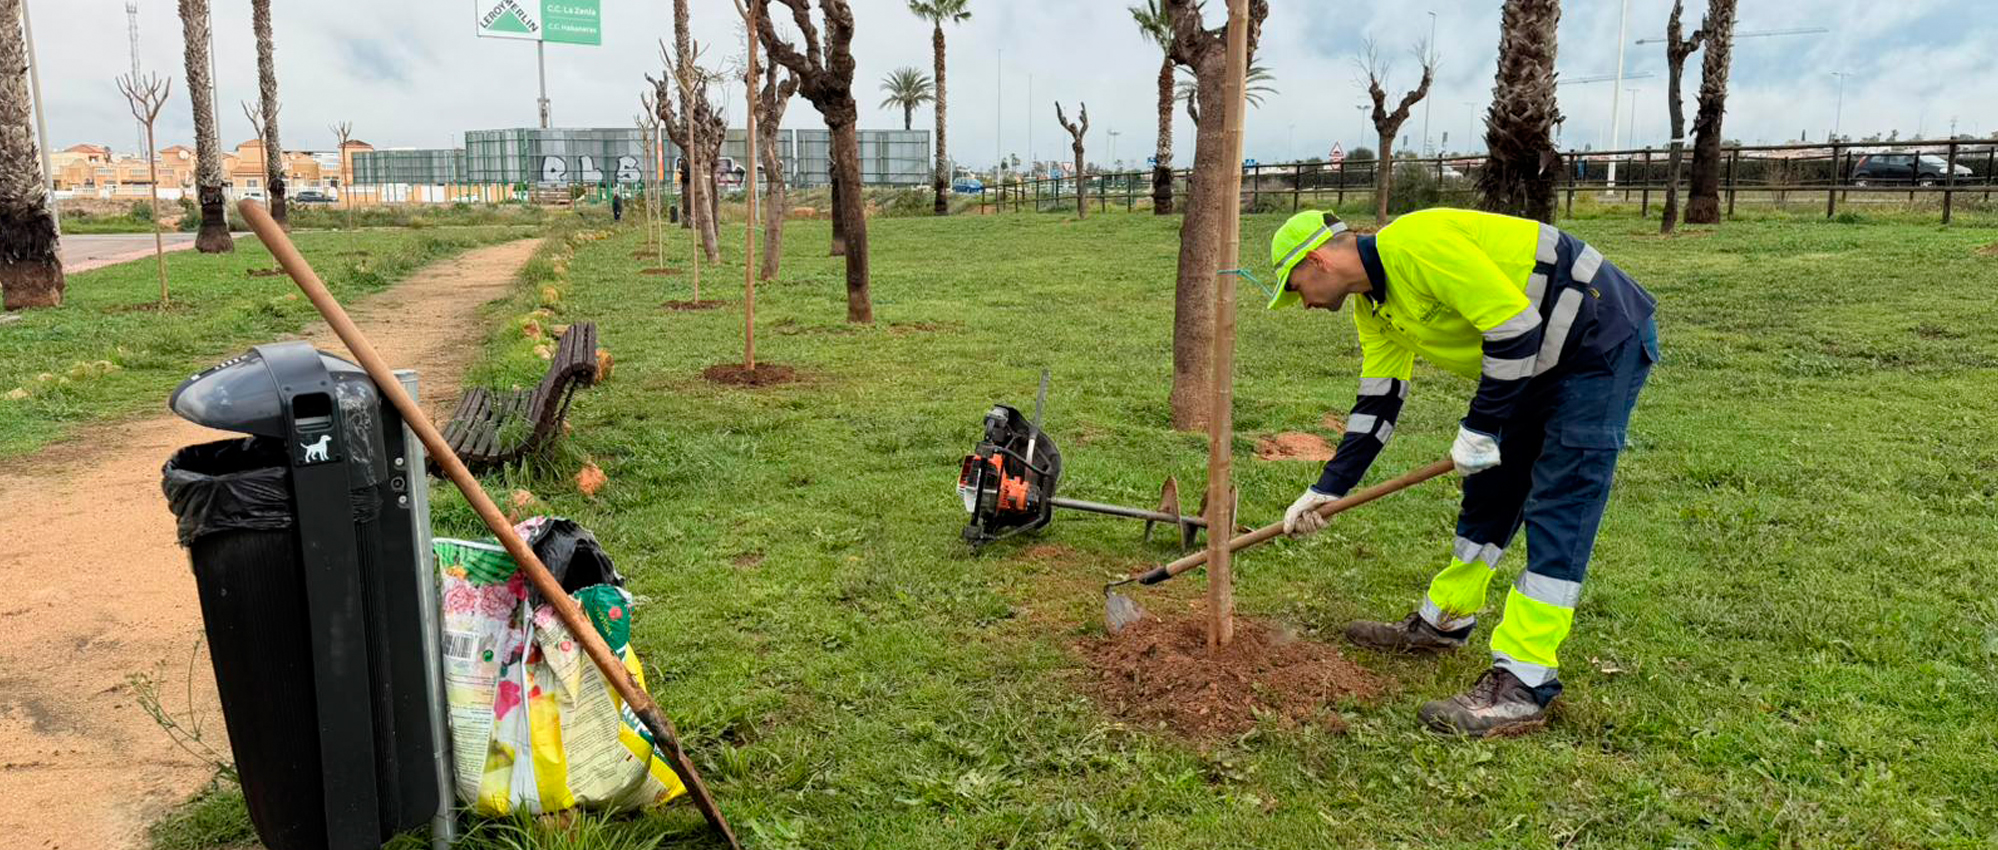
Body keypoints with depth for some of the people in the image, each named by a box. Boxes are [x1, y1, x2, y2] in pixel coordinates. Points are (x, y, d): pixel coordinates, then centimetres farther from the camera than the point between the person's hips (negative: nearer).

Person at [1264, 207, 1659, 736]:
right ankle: (1443, 622, 30)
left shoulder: (1414, 244, -25)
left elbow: (1514, 323, -26)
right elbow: (1378, 402, 11)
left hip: (1604, 339, -10)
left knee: (1558, 510, -13)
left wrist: (1480, 428, -19)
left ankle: (1521, 686, -13)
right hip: (1539, 361, 10)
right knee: (1490, 491, 16)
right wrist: (1328, 489, 9)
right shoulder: (1374, 306, 7)